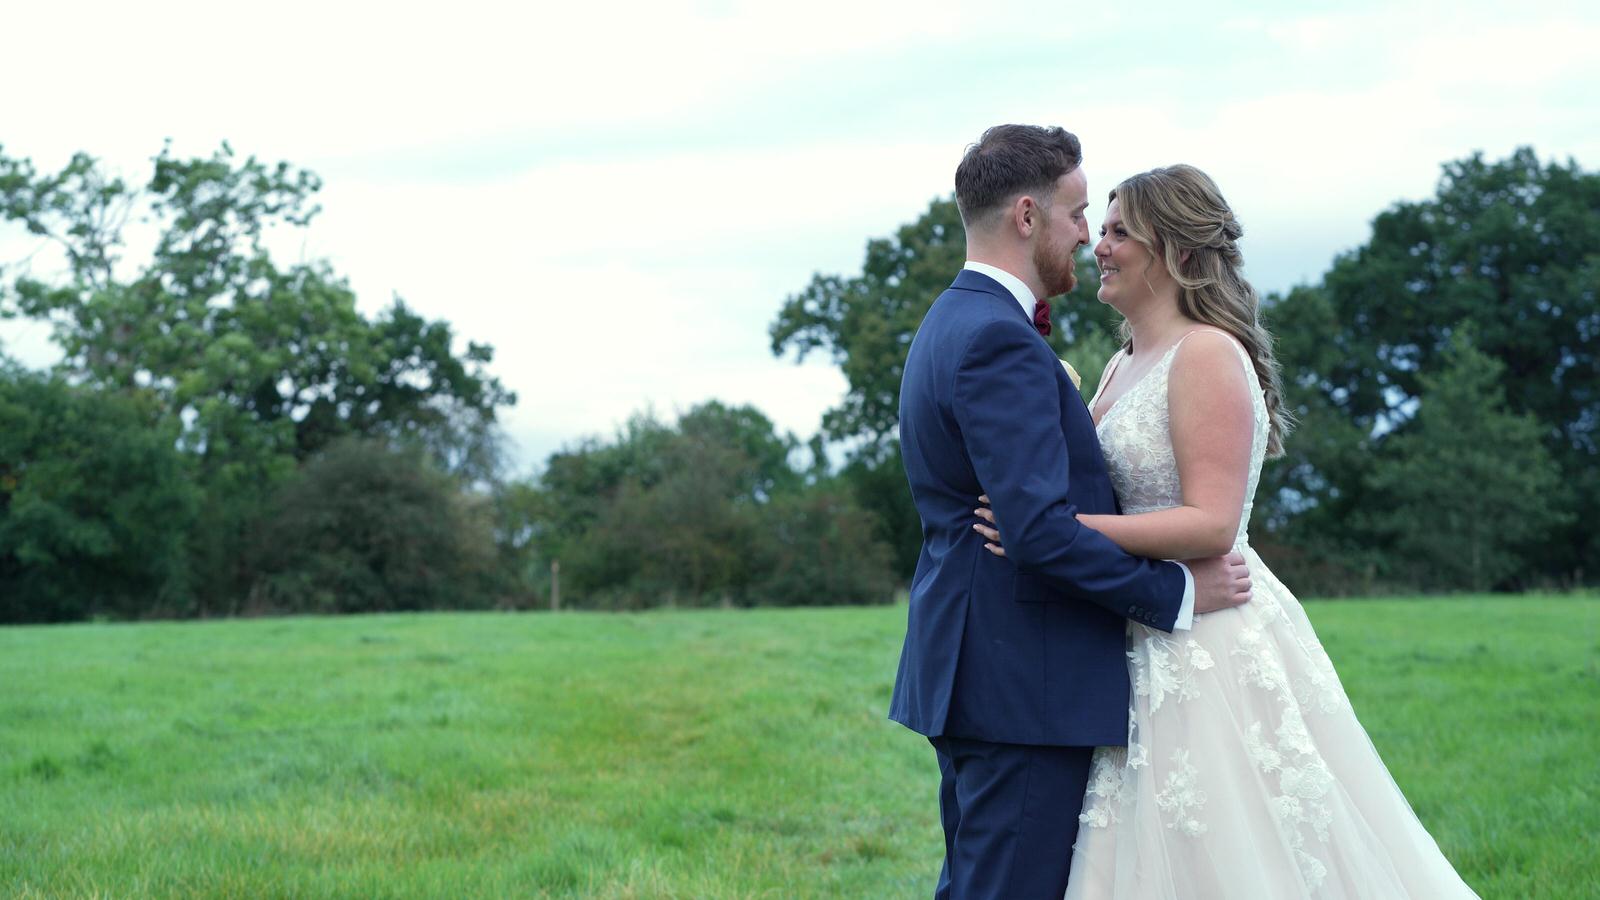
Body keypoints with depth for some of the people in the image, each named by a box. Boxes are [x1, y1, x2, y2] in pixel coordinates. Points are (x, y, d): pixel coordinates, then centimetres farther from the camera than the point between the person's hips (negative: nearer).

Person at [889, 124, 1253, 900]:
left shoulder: (952, 323, 16)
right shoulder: (1000, 341, -18)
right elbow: (1041, 529, -25)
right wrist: (1177, 593, -15)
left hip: (971, 671, 11)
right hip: (1024, 688, -11)